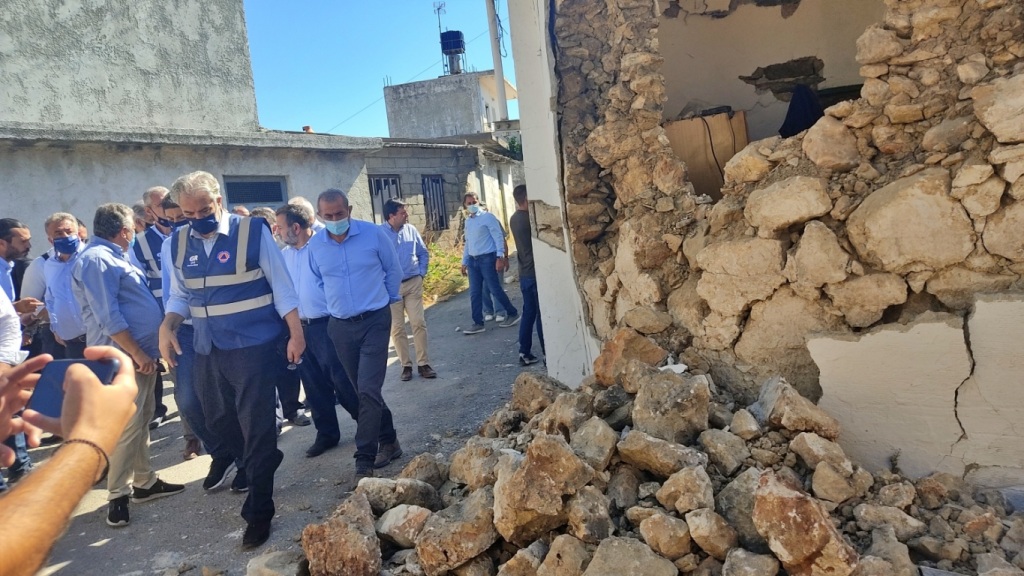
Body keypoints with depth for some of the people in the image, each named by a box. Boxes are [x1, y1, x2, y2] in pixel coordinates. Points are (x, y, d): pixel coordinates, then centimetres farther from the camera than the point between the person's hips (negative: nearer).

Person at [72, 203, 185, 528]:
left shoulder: (112, 258, 17)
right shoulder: (97, 260, -15)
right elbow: (108, 316, -21)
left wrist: (145, 352, 23)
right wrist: (137, 353, -20)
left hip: (141, 353, 10)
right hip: (124, 357, -10)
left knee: (142, 422, 15)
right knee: (126, 427, -6)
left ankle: (144, 483, 24)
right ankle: (118, 496, 5)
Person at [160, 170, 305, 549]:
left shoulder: (253, 231, -10)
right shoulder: (179, 242, 4)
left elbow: (281, 286, -8)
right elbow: (180, 294, 13)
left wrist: (296, 333, -11)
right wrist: (168, 327, -5)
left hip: (254, 346, -5)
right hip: (207, 350, 6)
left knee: (257, 426, -1)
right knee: (216, 419, 19)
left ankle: (259, 511, 13)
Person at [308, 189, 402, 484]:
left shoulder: (373, 233, -9)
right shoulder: (315, 245, -1)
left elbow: (393, 271, 4)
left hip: (374, 321, -4)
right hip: (340, 327, 4)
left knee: (368, 389, -11)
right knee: (363, 390, 12)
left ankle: (364, 461, -3)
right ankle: (388, 441, 29)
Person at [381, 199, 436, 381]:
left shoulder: (411, 230, 3)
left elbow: (423, 253, 13)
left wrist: (421, 273, 5)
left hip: (413, 284, 3)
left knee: (419, 324, 0)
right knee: (397, 328, 4)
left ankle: (423, 363, 8)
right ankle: (406, 365, 15)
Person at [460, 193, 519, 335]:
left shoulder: (487, 217, -6)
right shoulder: (467, 221, 15)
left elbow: (498, 236, -10)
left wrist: (500, 257, -18)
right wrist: (464, 262, 20)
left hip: (487, 258, -7)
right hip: (472, 260, 7)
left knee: (495, 289, -3)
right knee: (474, 293, 5)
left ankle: (513, 314, 13)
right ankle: (478, 323, 11)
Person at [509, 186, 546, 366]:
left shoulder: (515, 218, 10)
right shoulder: (528, 218, -17)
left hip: (524, 274, 9)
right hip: (535, 273, -8)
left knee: (528, 313, 12)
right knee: (542, 314, -2)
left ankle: (525, 353, 15)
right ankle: (548, 354, 3)